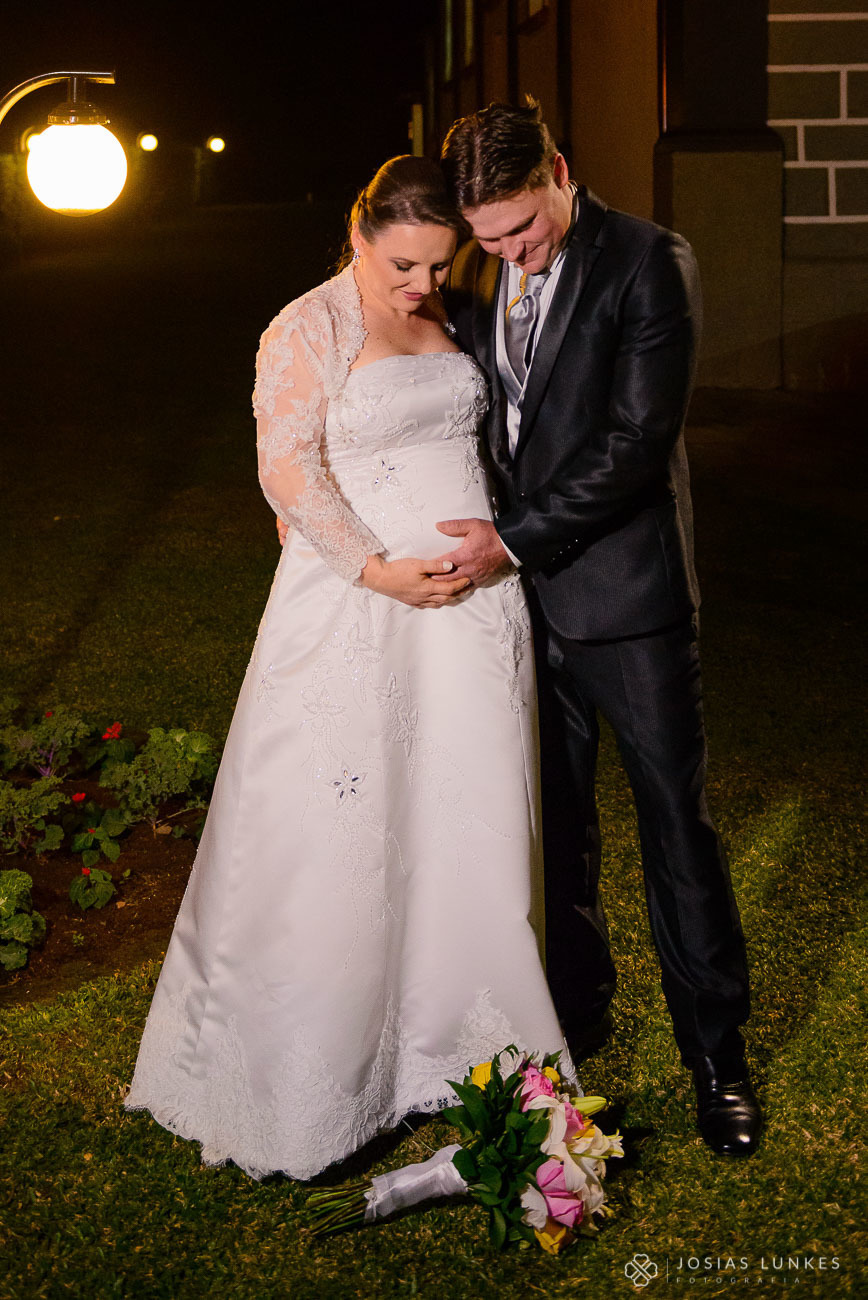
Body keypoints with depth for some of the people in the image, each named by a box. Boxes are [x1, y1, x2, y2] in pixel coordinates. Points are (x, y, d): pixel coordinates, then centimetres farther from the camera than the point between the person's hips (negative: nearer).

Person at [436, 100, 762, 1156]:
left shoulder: (649, 263, -11)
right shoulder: (476, 278, 7)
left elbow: (637, 444, -17)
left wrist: (517, 537, -17)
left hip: (625, 592, -5)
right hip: (522, 593, 5)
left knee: (676, 823, 3)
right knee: (554, 822, 15)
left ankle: (717, 1055, 18)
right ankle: (574, 1010, 34)